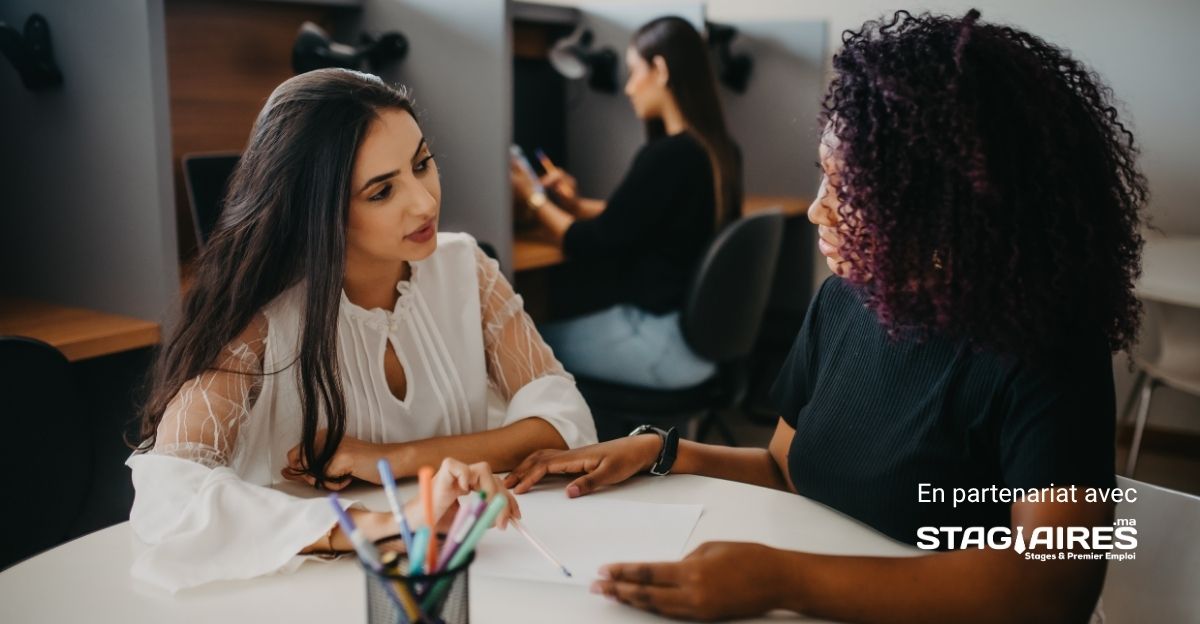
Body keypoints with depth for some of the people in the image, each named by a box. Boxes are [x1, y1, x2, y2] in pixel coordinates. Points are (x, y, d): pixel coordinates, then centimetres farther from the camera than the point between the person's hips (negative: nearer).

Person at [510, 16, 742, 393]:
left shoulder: (666, 156, -22)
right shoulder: (720, 150, 5)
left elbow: (593, 247, -13)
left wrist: (533, 198, 0)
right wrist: (575, 203, 14)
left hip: (668, 341, -9)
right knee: (562, 297, 20)